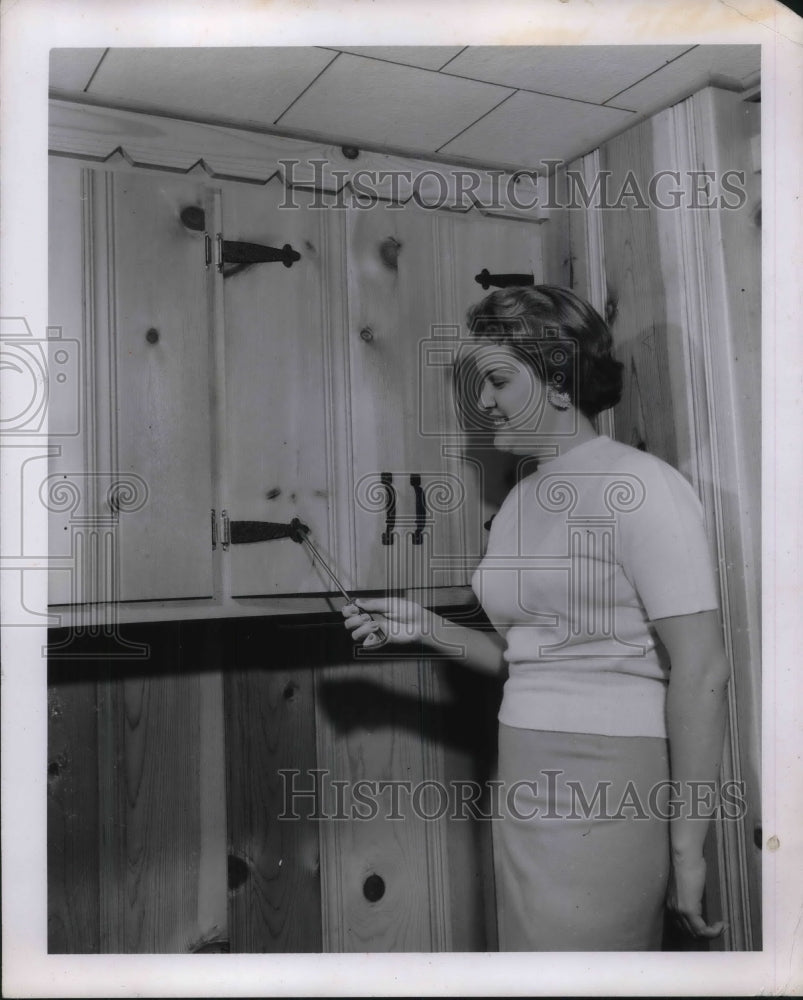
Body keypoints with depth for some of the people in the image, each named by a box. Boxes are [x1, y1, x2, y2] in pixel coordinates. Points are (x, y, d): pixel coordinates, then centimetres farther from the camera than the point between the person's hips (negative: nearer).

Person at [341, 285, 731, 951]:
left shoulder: (638, 487, -12)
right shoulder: (522, 501, 12)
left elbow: (702, 671, -16)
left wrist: (687, 846, -15)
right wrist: (427, 629, 3)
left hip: (605, 783, -7)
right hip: (531, 785, 7)